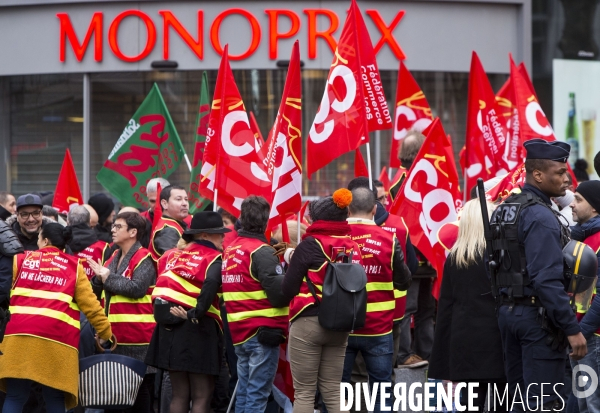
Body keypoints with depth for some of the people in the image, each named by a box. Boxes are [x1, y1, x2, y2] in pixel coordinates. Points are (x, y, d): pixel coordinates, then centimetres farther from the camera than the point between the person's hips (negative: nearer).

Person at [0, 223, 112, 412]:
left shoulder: (20, 260, 18)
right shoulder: (74, 267, 14)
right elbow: (90, 304, 10)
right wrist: (105, 332, 19)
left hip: (20, 334, 0)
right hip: (56, 339, 0)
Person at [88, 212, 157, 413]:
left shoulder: (143, 259, -7)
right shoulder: (114, 258, 17)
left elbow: (137, 288, -22)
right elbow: (95, 291, 21)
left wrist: (108, 277, -12)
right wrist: (99, 278, -2)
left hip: (137, 337, -9)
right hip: (114, 336, 9)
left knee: (139, 388, -5)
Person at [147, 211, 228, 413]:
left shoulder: (179, 255, 17)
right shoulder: (215, 259, -6)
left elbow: (162, 284, 9)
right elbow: (211, 284, -26)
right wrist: (197, 314, -19)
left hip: (170, 327, 7)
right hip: (197, 329, -7)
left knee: (179, 395, 13)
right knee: (202, 397, -2)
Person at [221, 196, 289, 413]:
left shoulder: (230, 250, 10)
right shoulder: (261, 252, -13)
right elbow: (279, 294, -18)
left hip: (239, 331, 8)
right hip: (264, 331, -8)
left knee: (244, 393, 13)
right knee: (257, 395, -6)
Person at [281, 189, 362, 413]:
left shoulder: (311, 245, -10)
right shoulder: (353, 247, 4)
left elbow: (288, 289, -8)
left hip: (308, 323, -5)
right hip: (339, 326, 5)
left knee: (304, 393, 1)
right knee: (333, 392, 10)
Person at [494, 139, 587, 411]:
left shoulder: (503, 211, 12)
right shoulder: (540, 217, -17)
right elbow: (548, 280, -23)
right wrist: (572, 329, -21)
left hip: (507, 312, 9)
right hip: (538, 316, -9)